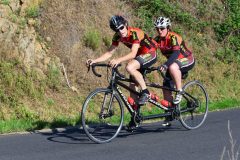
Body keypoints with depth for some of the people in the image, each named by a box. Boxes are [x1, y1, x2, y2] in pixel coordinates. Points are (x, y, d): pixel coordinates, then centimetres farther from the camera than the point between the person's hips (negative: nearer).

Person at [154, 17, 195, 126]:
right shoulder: (157, 39, -7)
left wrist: (165, 65, -53)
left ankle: (179, 91, -22)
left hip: (187, 60, -7)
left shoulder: (174, 38, -26)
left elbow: (176, 53, -40)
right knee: (166, 87, -3)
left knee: (172, 67, -39)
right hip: (173, 62, 7)